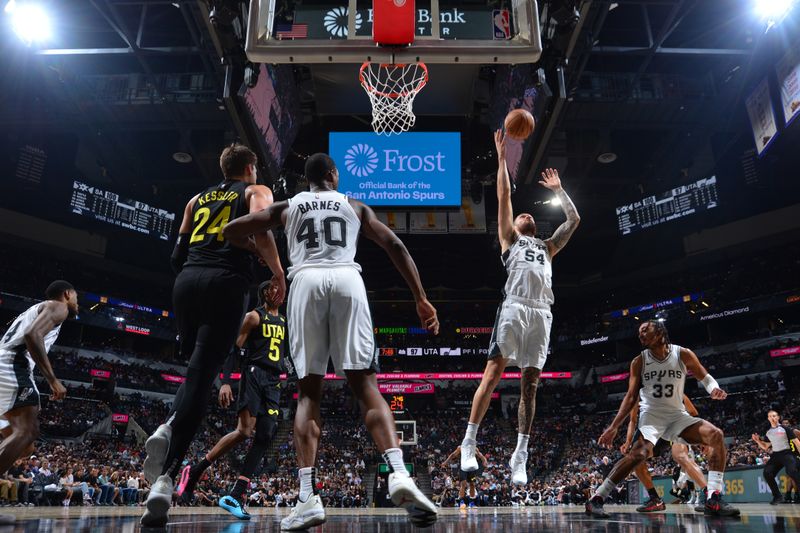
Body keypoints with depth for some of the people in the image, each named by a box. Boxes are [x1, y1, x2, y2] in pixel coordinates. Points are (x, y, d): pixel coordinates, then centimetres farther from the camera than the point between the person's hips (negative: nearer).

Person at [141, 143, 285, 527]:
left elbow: (178, 254, 22)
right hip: (226, 282, -5)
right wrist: (278, 272, -2)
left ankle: (168, 428, -2)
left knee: (197, 369, 23)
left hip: (187, 281, 5)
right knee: (201, 377, -10)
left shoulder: (198, 199, 27)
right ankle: (165, 477, -20)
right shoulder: (256, 191, 12)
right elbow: (259, 230, -10)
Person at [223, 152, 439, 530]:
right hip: (347, 280, 0)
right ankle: (399, 476, -22)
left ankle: (308, 498, -9)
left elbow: (230, 231, 19)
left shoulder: (285, 207, 25)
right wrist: (421, 299, 13)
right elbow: (395, 247, 15)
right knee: (366, 387, -3)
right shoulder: (355, 206, 25)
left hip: (306, 283, 0)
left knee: (308, 393, 3)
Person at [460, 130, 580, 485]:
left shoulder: (547, 247, 33)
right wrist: (502, 157, 18)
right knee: (493, 373, -12)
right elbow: (504, 196, 16)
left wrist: (558, 189, 39)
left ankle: (520, 457, 1)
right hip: (515, 307, -4)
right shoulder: (510, 238, 22)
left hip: (542, 313, 4)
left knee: (530, 383, 0)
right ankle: (469, 443, -8)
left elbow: (574, 220, 33)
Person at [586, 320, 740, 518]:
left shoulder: (683, 354, -4)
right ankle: (596, 499, -25)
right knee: (639, 453, -28)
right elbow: (631, 396, 0)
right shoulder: (639, 361, -4)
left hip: (677, 415, 3)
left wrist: (715, 389, -19)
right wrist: (614, 427, -7)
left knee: (717, 435, -19)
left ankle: (713, 499, -13)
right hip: (651, 415, -3)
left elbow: (705, 378, 7)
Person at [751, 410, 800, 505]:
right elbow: (766, 448, 19)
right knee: (767, 473, -8)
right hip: (775, 455, 6)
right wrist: (758, 441, 3)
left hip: (787, 453, -5)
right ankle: (777, 496, 4)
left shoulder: (785, 429, -1)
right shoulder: (768, 433, 13)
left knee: (791, 471, -31)